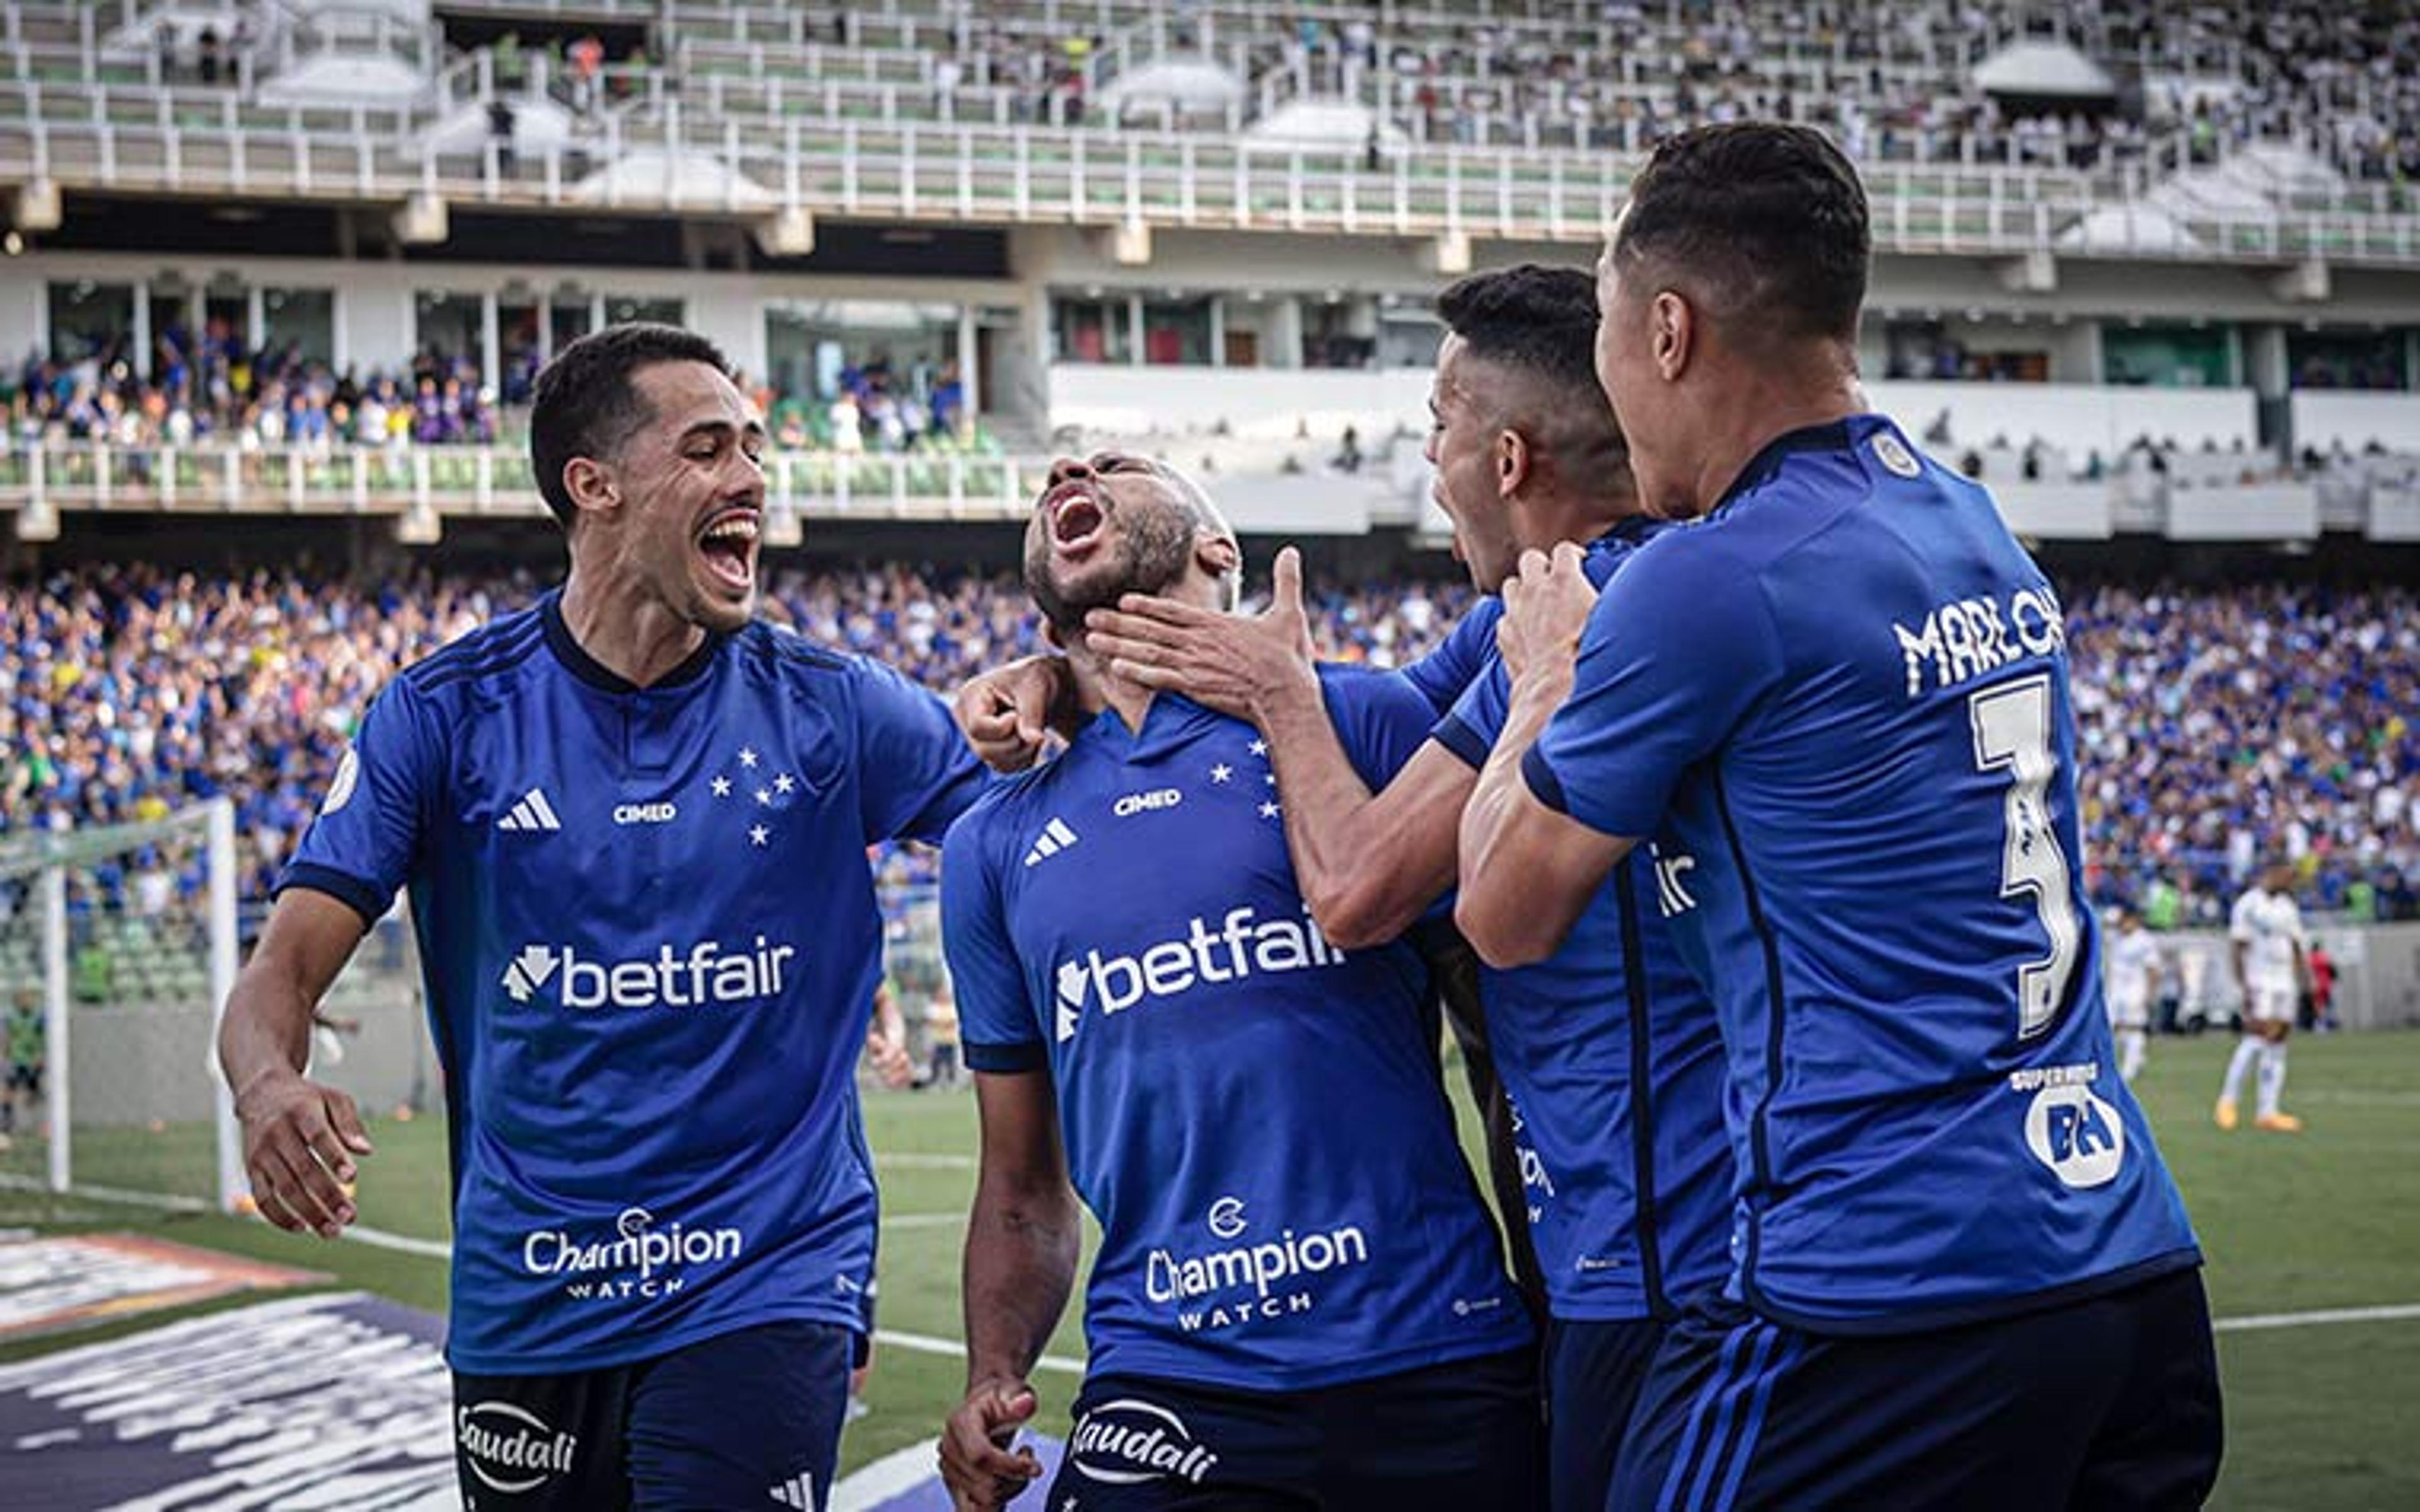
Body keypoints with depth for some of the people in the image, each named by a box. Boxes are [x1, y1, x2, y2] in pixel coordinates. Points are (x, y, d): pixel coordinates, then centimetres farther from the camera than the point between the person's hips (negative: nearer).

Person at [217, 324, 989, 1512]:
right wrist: (268, 1087, -27)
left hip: (765, 1290, -1)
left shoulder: (827, 707, 0)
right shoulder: (450, 712, -2)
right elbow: (287, 965, -5)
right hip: (525, 1311, 1)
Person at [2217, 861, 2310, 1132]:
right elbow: (2237, 947, -9)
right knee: (2257, 1038, -17)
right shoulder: (2248, 905, -6)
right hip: (2259, 981, -7)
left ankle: (2267, 1111, 2)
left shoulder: (2287, 907, 16)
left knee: (2277, 1045, 3)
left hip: (2286, 984, 7)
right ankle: (2227, 1102, -8)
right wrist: (2243, 986, -15)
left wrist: (2304, 975, 7)